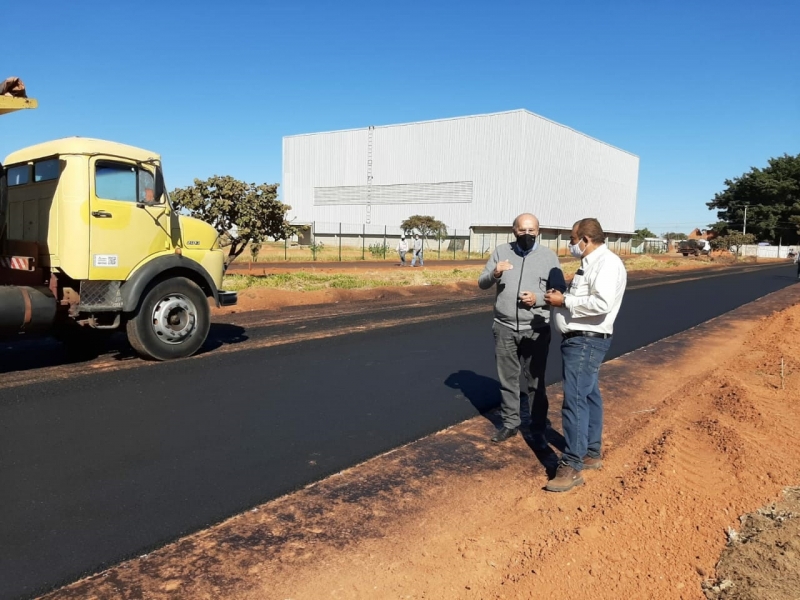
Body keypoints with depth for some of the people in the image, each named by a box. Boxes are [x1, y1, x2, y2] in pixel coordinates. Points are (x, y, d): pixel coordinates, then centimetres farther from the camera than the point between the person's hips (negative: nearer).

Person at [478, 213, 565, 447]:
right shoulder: (501, 251, 3)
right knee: (507, 379, 13)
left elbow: (560, 291, -1)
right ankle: (510, 423, 28)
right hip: (504, 328, 2)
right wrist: (494, 273, -22)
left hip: (536, 331, -2)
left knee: (536, 382, 6)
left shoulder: (548, 256, -1)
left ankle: (538, 430, 17)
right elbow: (482, 283, 0)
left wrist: (538, 298, -19)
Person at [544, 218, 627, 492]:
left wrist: (564, 300, -19)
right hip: (579, 339, 11)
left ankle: (571, 467, -8)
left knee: (575, 401, -12)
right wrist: (561, 299, 5)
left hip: (587, 341, -11)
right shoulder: (591, 263, 17)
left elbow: (602, 303, -28)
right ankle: (591, 453, 28)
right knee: (588, 396, 17)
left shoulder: (607, 262, -16)